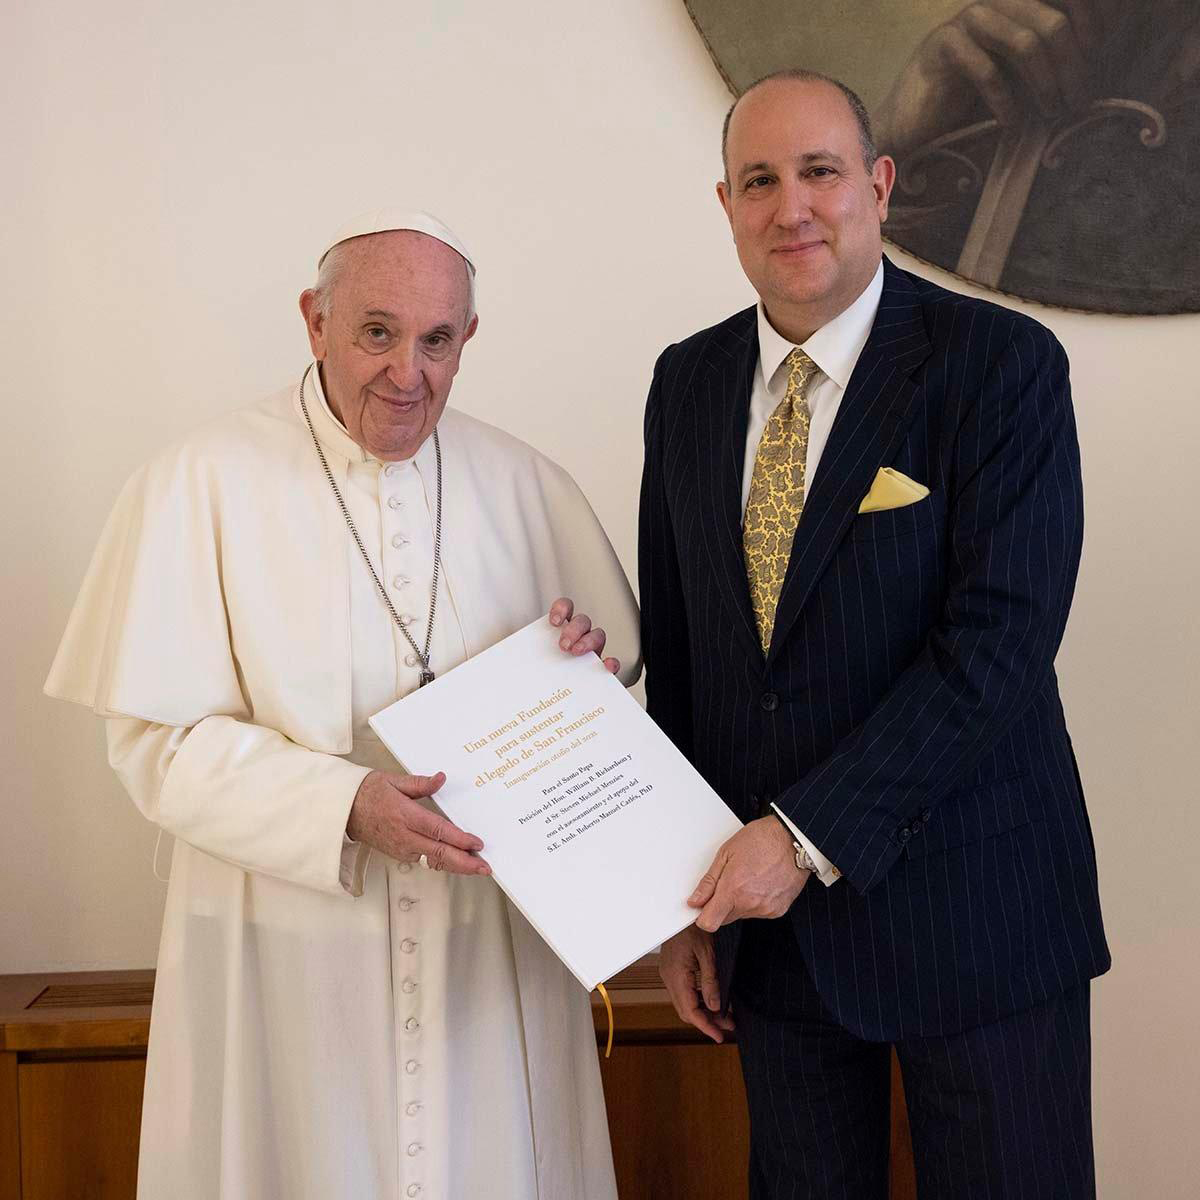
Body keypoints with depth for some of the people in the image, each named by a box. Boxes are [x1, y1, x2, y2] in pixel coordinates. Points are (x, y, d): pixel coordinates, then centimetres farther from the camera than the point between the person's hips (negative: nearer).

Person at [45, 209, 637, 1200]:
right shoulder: (203, 484, -7)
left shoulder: (523, 483, 5)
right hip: (290, 948, -3)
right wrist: (345, 804, -24)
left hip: (491, 941, 3)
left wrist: (580, 666, -11)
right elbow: (161, 743, -10)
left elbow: (622, 662, 12)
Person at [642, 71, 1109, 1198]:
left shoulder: (1002, 363, -11)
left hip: (970, 911, -4)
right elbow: (675, 644, 9)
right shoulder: (688, 384, 6)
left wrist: (809, 833, -22)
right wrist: (686, 896, 7)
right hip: (766, 904, 4)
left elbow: (999, 642, -19)